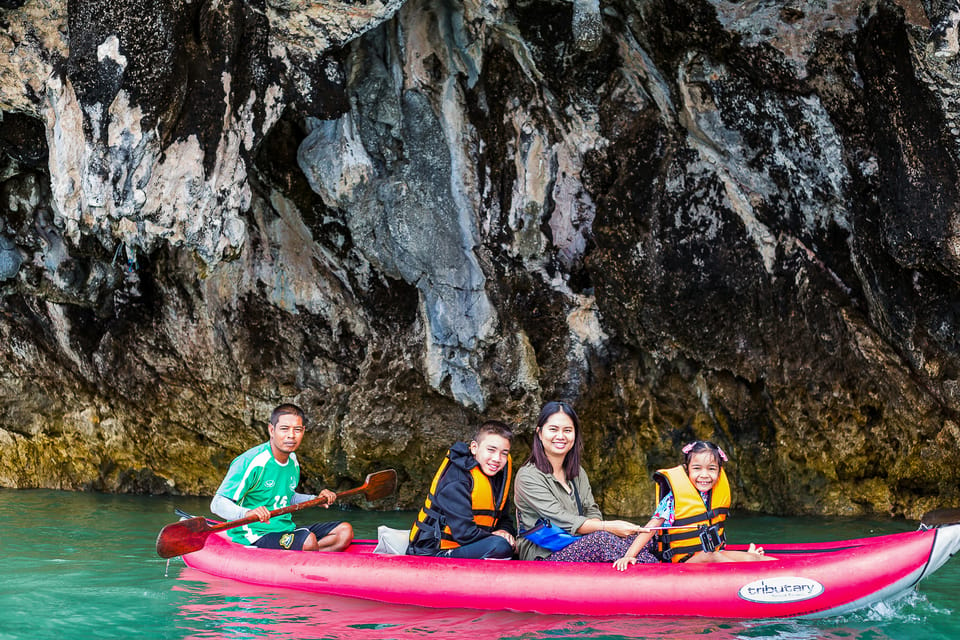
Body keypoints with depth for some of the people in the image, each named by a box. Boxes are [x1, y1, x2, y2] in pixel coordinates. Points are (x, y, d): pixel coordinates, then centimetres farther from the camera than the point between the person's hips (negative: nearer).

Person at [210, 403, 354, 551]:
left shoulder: (292, 460, 10)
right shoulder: (251, 461, -17)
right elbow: (218, 503, -23)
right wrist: (247, 513, -42)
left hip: (287, 529, 9)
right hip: (255, 535, -9)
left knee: (345, 531, -4)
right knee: (308, 540, -35)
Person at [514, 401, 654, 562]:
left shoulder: (577, 473, 18)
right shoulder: (527, 476, -7)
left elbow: (593, 513, 9)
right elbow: (561, 520, -16)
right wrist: (609, 527, -24)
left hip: (577, 547, 7)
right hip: (542, 555, -7)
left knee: (628, 538, -21)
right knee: (603, 538, -31)